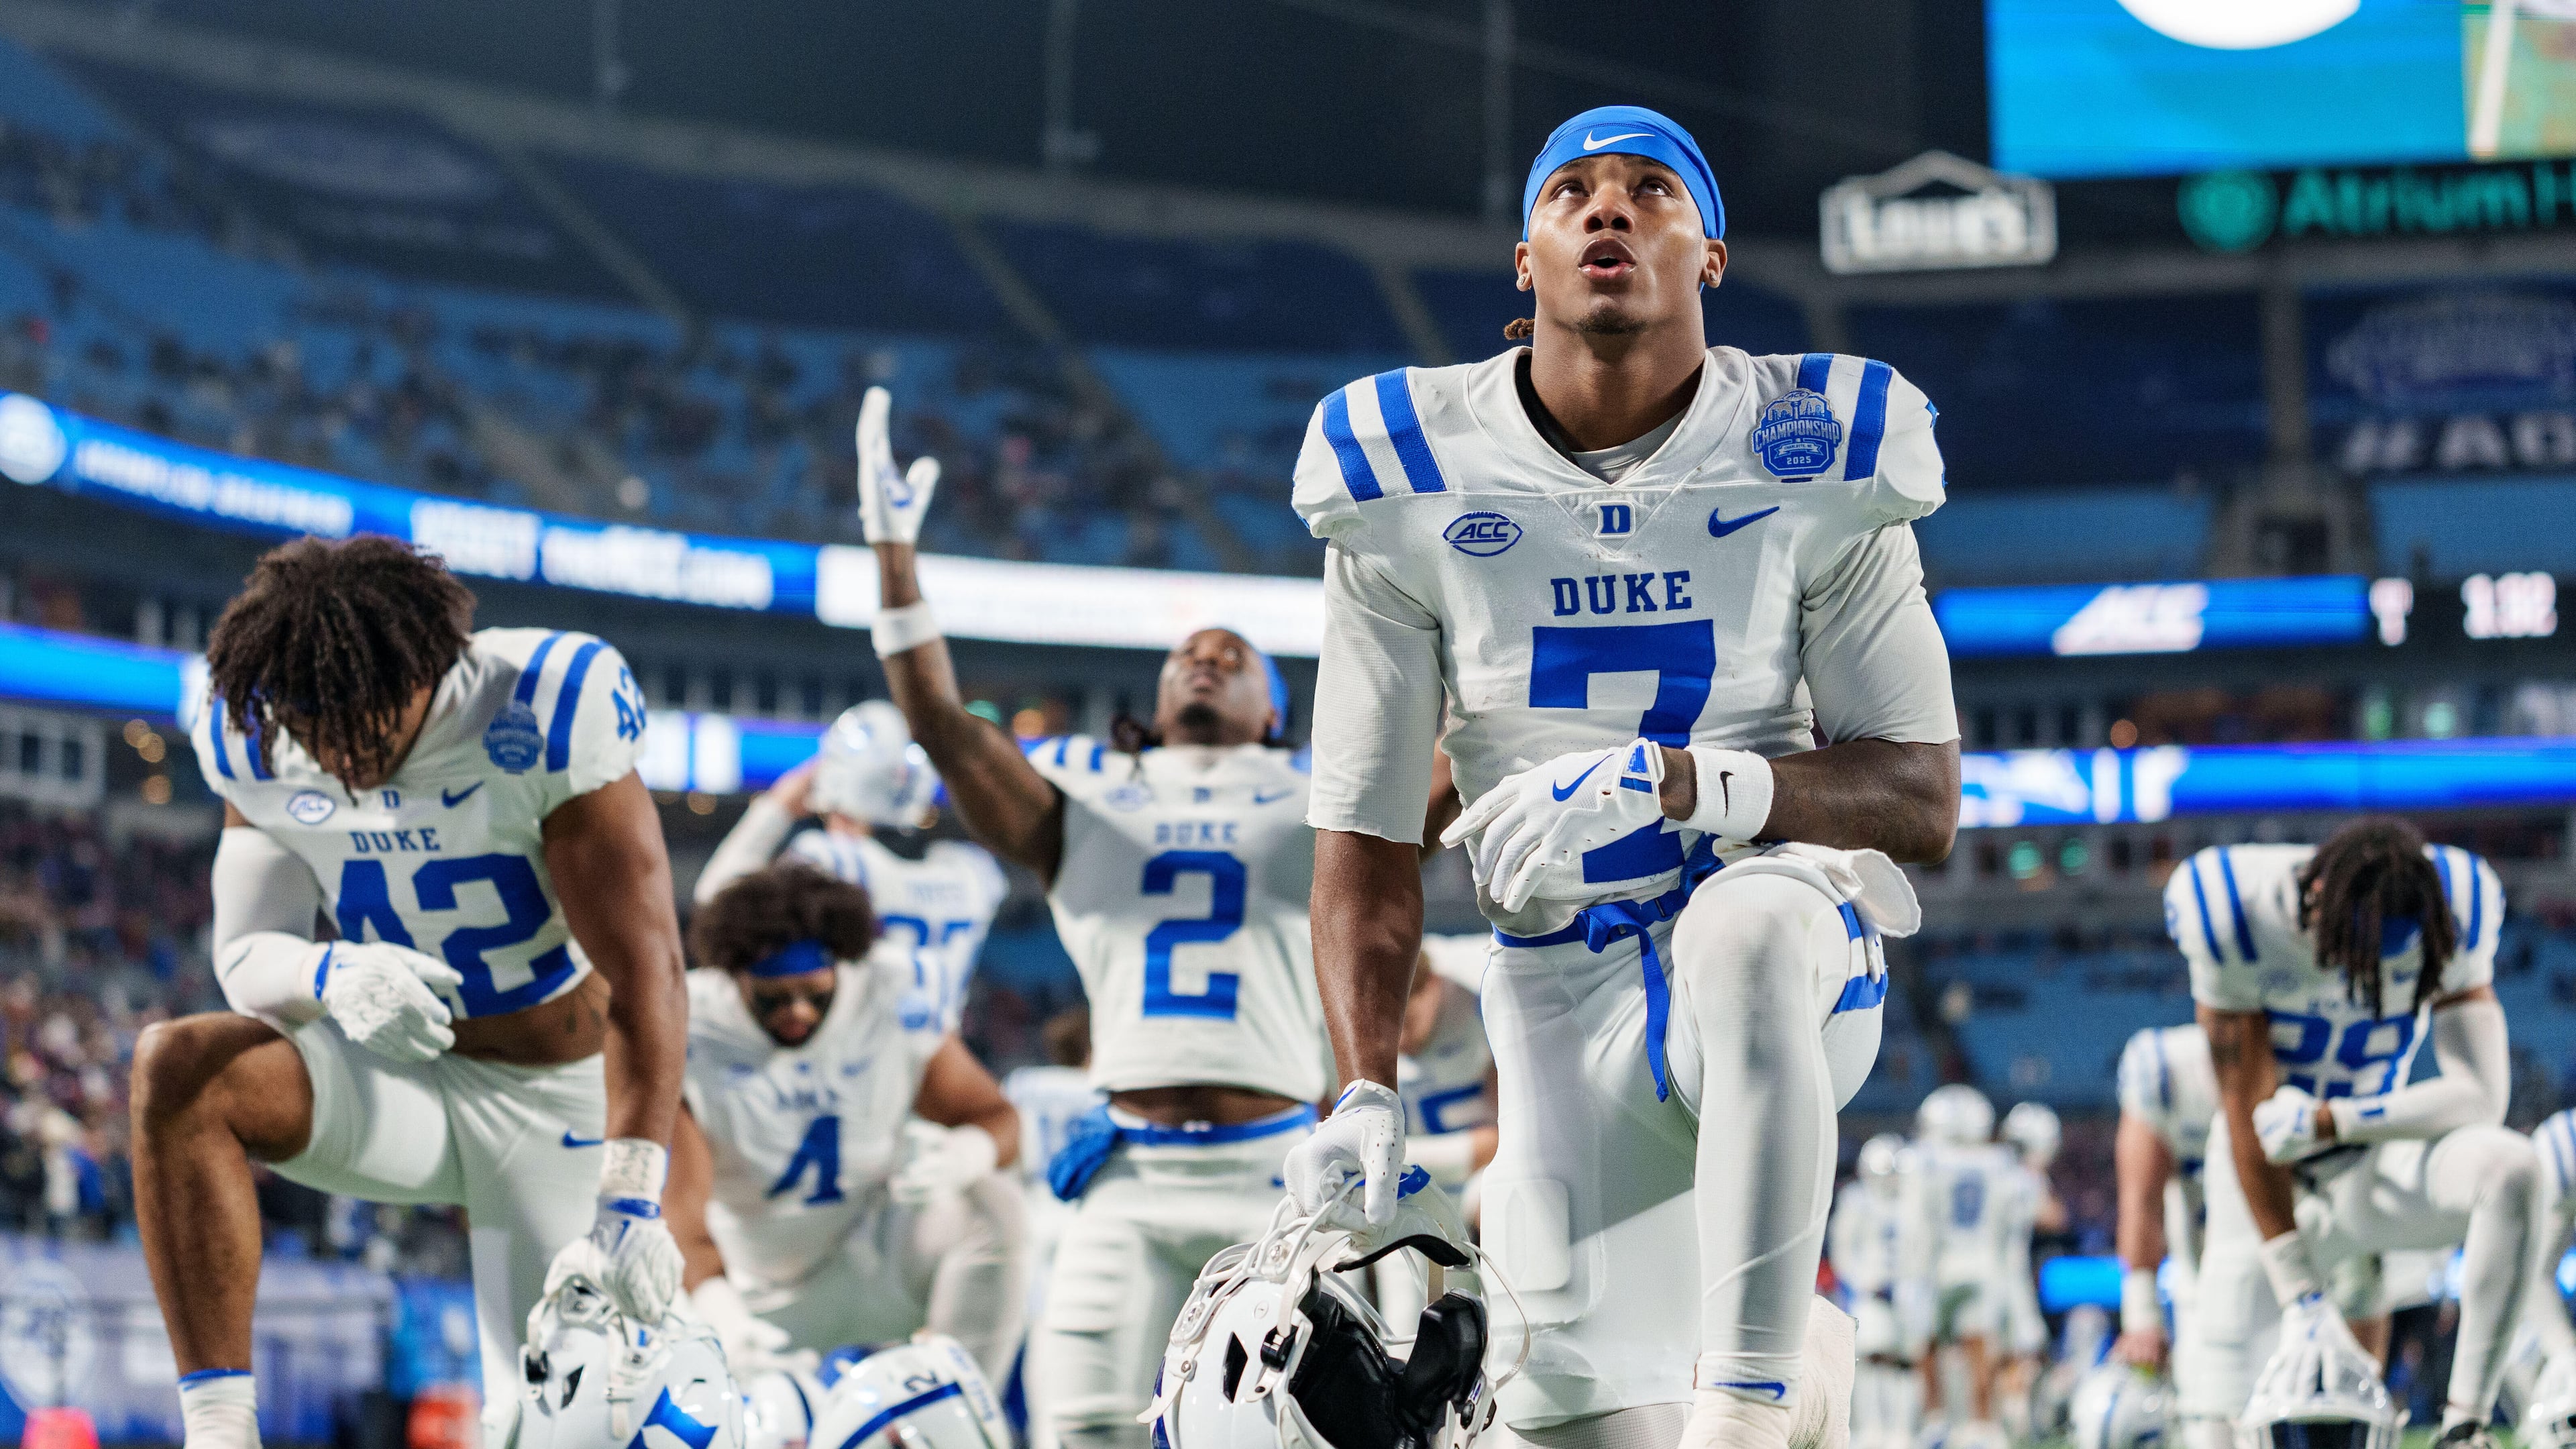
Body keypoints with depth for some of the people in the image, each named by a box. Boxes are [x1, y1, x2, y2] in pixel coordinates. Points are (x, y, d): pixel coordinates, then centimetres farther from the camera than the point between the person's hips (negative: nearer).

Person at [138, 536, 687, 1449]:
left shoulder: (545, 715, -24)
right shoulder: (254, 742, -11)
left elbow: (643, 976, -26)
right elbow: (247, 956, -10)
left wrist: (629, 1203, -35)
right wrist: (334, 978, -36)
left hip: (559, 1102, -3)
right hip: (403, 1090, 3)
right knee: (176, 1068, -25)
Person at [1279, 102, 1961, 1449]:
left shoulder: (1813, 463, -5)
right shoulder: (1412, 485, -1)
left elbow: (1920, 801, -9)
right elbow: (1365, 838, 2)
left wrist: (1675, 784, -26)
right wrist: (1363, 1093, -12)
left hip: (1789, 976, -2)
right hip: (1565, 997, 2)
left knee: (1746, 924, -39)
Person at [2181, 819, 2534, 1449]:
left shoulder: (2450, 919, -15)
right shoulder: (2238, 920, -22)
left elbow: (2482, 1094, -16)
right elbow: (2248, 1114, -19)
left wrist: (2328, 1121, -24)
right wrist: (2300, 1295, -21)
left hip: (2371, 1168, 1)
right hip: (2271, 1185, -1)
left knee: (2510, 1167, -30)